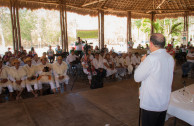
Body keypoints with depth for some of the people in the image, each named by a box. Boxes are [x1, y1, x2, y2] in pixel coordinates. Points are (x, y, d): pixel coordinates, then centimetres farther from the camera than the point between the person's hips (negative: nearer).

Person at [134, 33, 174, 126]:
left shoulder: (151, 58, -22)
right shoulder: (170, 58, 2)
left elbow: (137, 78, -13)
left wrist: (142, 62, -1)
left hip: (150, 104, -7)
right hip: (164, 103, 7)